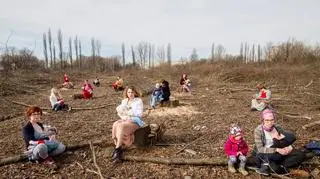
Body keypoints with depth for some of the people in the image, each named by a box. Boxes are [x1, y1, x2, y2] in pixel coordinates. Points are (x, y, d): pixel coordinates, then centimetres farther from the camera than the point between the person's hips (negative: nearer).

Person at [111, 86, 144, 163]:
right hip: (124, 120, 5)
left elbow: (139, 114, -10)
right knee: (115, 125, -28)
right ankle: (120, 148, -27)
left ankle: (117, 149, -28)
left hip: (135, 121, -5)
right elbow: (119, 112, 13)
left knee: (121, 127, -34)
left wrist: (127, 112, -15)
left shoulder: (138, 101, -1)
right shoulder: (124, 101, 15)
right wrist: (125, 117, -9)